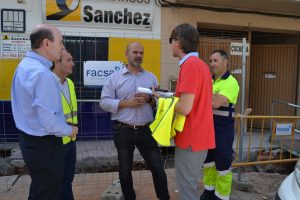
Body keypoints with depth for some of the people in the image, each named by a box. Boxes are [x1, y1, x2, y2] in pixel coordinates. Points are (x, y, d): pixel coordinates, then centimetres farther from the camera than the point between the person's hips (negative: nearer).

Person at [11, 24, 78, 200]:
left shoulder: (25, 65, 6)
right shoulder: (41, 73, -26)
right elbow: (49, 122, -28)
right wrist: (69, 130, -8)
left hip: (31, 139, 10)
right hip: (44, 144, -10)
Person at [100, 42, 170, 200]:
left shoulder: (151, 77, 8)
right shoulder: (114, 78, 1)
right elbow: (104, 102, -5)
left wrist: (150, 99, -13)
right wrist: (126, 103, -17)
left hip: (146, 130, 1)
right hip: (123, 131, -1)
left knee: (158, 169, 6)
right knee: (125, 170, 15)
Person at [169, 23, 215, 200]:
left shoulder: (190, 65, -19)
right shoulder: (200, 64, 11)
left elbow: (185, 108, -24)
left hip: (191, 138, -9)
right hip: (198, 136, 9)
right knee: (191, 184, 23)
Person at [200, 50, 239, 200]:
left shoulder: (230, 83, -15)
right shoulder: (209, 80, 10)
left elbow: (215, 103, -29)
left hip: (223, 131, -7)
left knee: (222, 165, 5)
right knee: (208, 161, 17)